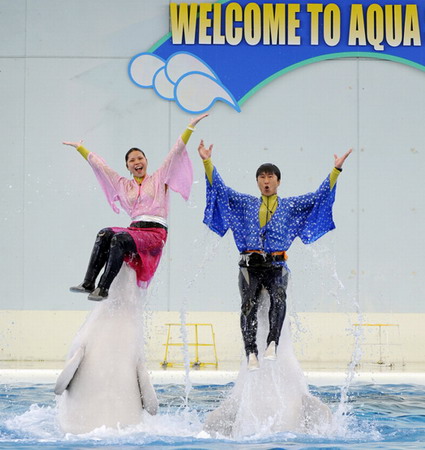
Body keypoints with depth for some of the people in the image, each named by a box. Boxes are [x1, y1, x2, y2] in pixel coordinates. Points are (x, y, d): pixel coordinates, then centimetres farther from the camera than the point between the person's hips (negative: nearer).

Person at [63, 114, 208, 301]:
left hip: (155, 232, -4)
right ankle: (88, 283, -32)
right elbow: (98, 164, 30)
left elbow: (176, 151, 8)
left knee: (119, 239, -30)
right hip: (134, 229, 4)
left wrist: (191, 127, 3)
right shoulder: (123, 185, 23)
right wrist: (79, 147, 36)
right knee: (104, 234, -25)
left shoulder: (159, 178, 13)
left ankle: (103, 288, -34)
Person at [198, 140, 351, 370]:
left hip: (276, 265, 0)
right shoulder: (246, 203, 18)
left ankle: (272, 343, -37)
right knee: (249, 304, -23)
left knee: (278, 297, -31)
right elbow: (221, 189, 13)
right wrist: (207, 163, 4)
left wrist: (336, 170, 3)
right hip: (250, 265, 0)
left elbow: (319, 196, 11)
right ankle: (251, 353, -29)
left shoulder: (290, 205, 16)